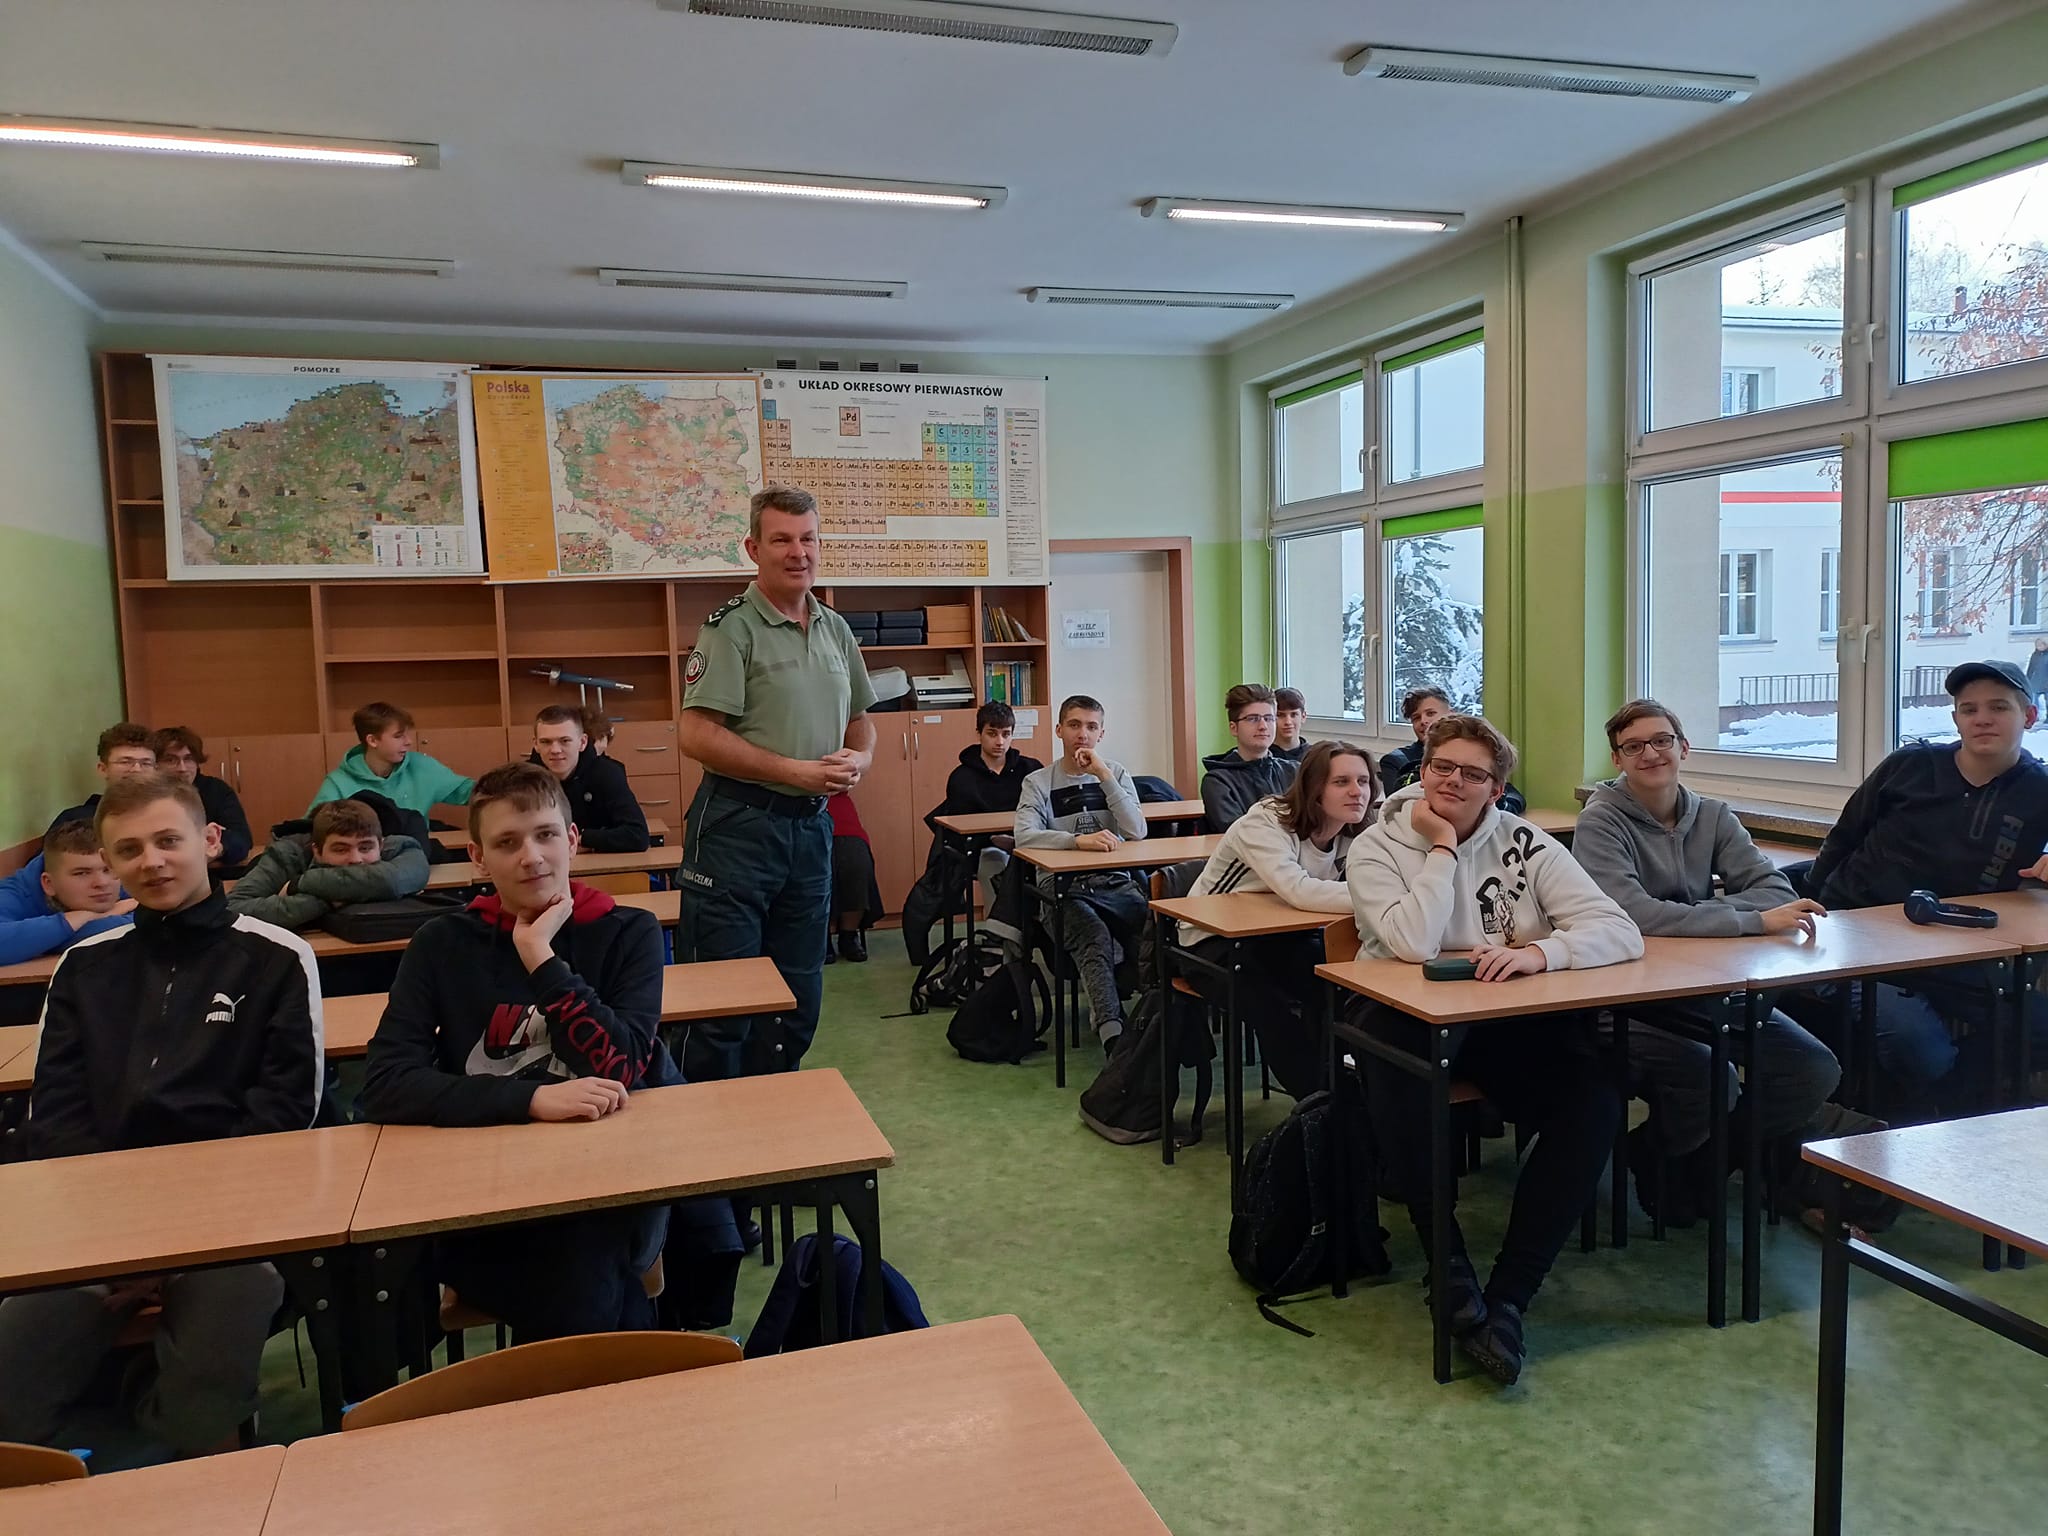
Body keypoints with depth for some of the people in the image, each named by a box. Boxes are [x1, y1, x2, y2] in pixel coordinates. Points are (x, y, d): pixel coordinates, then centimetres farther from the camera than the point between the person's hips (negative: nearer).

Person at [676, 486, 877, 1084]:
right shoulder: (732, 627, -10)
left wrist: (859, 757, -1)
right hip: (739, 825, -7)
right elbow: (696, 733, -18)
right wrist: (796, 771, -18)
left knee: (799, 998, 16)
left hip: (811, 826, 7)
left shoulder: (836, 629, 12)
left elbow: (860, 719, 22)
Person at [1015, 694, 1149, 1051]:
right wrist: (1079, 840, -29)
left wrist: (1104, 775, -7)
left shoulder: (1115, 774, 14)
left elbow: (1136, 831, -3)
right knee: (1093, 936, -36)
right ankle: (1113, 1033, -47)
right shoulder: (1039, 782, 6)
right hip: (1063, 887, -3)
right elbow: (1024, 836, -13)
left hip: (1114, 881, 3)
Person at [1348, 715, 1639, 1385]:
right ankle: (1451, 1273, -15)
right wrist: (1442, 849, -15)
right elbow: (1414, 944, -21)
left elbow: (1620, 931, -8)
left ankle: (1507, 1297, -18)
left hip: (1510, 1019, 3)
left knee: (1595, 1101, -23)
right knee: (1397, 1095, -35)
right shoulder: (1376, 848, -4)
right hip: (1408, 1018, -2)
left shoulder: (1525, 845, 1)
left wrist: (1540, 952, -27)